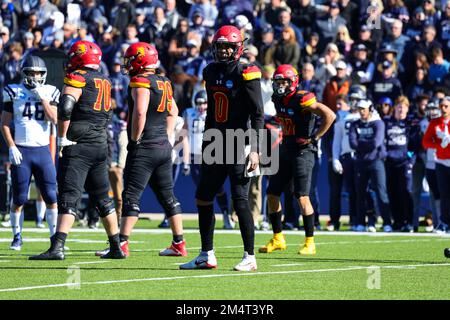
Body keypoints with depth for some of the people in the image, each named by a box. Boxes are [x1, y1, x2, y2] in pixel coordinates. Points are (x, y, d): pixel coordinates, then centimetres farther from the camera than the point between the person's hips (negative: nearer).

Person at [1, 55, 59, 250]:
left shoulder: (50, 93, 7)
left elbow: (54, 119, -6)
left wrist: (43, 97, -11)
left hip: (42, 150, 1)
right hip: (20, 151, -1)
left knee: (51, 197, -4)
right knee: (19, 198, 1)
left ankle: (55, 236, 3)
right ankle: (17, 237, 14)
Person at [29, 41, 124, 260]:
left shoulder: (77, 78, -9)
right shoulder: (104, 82, 15)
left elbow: (65, 107, -20)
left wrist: (62, 137, -13)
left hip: (78, 146, -7)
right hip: (100, 146, 7)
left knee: (69, 197, -12)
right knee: (102, 198, 16)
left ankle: (57, 248, -20)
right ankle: (116, 247, 19)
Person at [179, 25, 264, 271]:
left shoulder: (246, 75, -10)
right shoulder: (212, 72, 12)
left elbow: (258, 115, -13)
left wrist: (254, 149, -19)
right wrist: (206, 144, 20)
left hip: (238, 145, -8)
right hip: (216, 145, 8)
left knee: (240, 200, -9)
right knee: (203, 198, 9)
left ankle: (250, 257, -2)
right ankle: (207, 256, 18)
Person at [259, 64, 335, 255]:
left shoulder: (301, 100, -17)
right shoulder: (279, 100, 7)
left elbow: (329, 115, -23)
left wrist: (315, 137, -18)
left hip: (303, 152, -9)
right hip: (285, 152, 9)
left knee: (302, 197, -11)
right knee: (272, 194, 8)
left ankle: (310, 243, -3)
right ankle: (278, 239, 20)